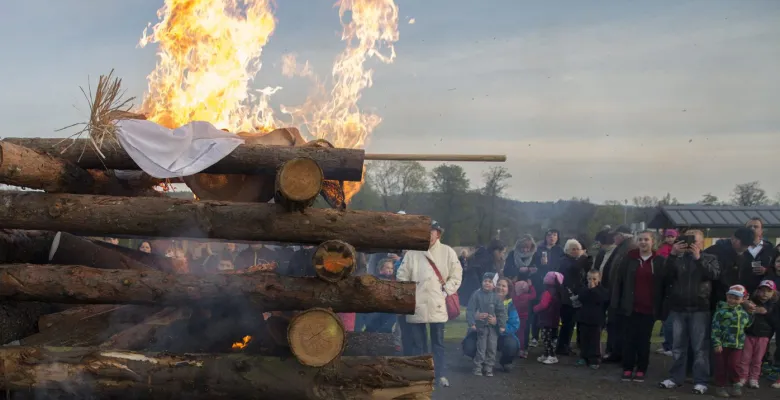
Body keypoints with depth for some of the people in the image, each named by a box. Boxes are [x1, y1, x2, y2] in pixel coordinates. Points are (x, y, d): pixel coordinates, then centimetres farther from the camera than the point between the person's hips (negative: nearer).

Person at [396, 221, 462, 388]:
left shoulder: (447, 252, 3)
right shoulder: (412, 253, 3)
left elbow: (456, 275, 5)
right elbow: (402, 276, 5)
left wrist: (446, 291, -4)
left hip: (437, 305, 0)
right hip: (416, 305, 0)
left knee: (438, 342, 7)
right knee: (417, 343, 7)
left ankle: (441, 375, 14)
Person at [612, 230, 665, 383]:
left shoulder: (659, 261, 1)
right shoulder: (630, 259, 4)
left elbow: (663, 284, 2)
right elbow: (619, 280, 3)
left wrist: (660, 307, -4)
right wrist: (616, 302, -3)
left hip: (649, 308, -1)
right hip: (630, 307, 1)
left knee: (644, 340, 5)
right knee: (629, 338, 5)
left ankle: (641, 370, 13)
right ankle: (627, 369, 12)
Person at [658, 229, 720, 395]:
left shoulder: (709, 258, 7)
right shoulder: (677, 258, 8)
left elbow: (714, 274, -11)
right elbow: (665, 276, -4)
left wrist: (698, 258, -15)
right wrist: (672, 255, -12)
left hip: (700, 309, -2)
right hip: (678, 308, 2)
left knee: (700, 347, -1)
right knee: (678, 346, 8)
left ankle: (701, 381, 1)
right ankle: (676, 377, 16)